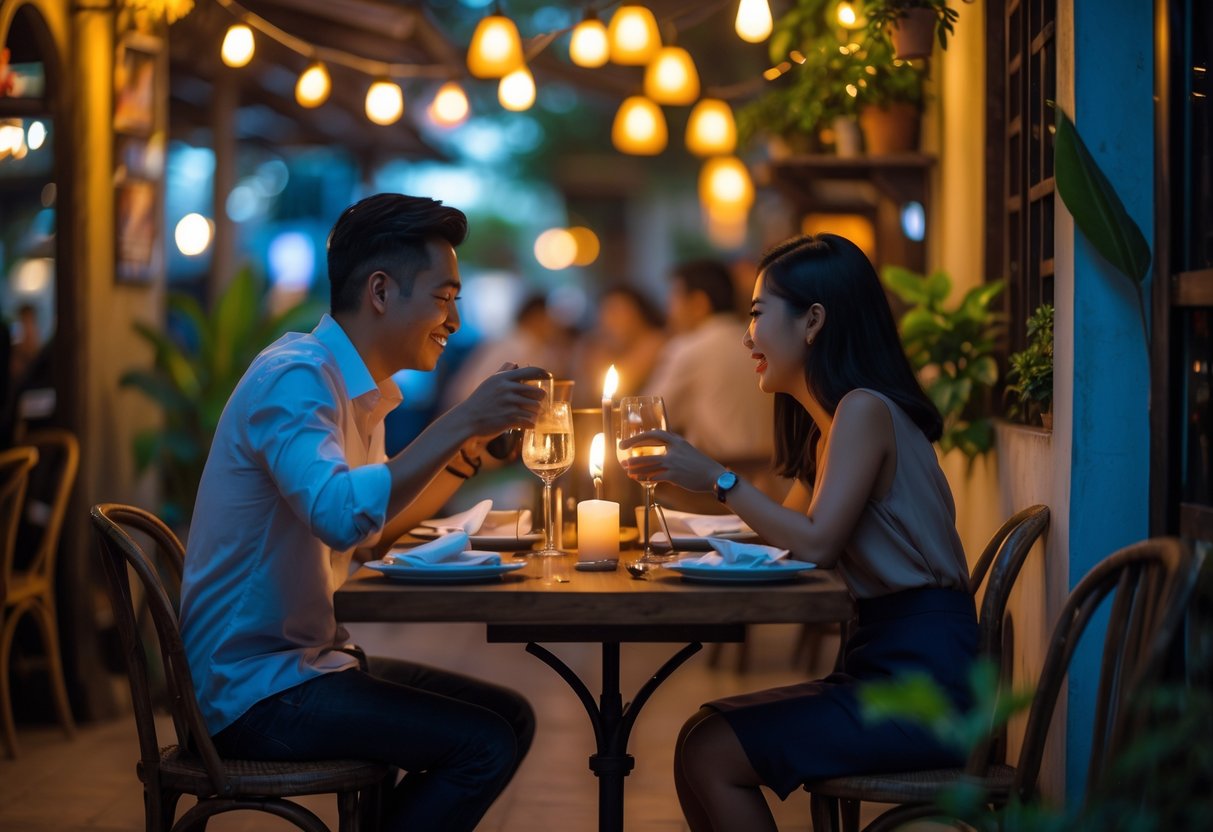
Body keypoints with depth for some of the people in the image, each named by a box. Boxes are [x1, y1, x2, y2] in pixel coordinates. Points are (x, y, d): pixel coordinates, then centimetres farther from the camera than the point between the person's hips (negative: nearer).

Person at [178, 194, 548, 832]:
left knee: (510, 718, 7)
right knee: (484, 744, -18)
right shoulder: (294, 377, -18)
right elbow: (341, 515, -35)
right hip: (251, 686, -10)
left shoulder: (360, 386, 13)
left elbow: (373, 532, 18)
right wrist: (461, 422, -30)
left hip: (302, 658, 10)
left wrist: (469, 452, 6)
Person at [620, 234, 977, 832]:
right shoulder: (827, 424, 16)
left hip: (921, 680, -9)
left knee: (711, 755, -13)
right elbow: (789, 528, 15)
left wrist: (718, 479, -13)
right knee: (701, 735, 5)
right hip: (887, 666, 9)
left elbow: (815, 542, -22)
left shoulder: (865, 409, -14)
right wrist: (683, 476, 10)